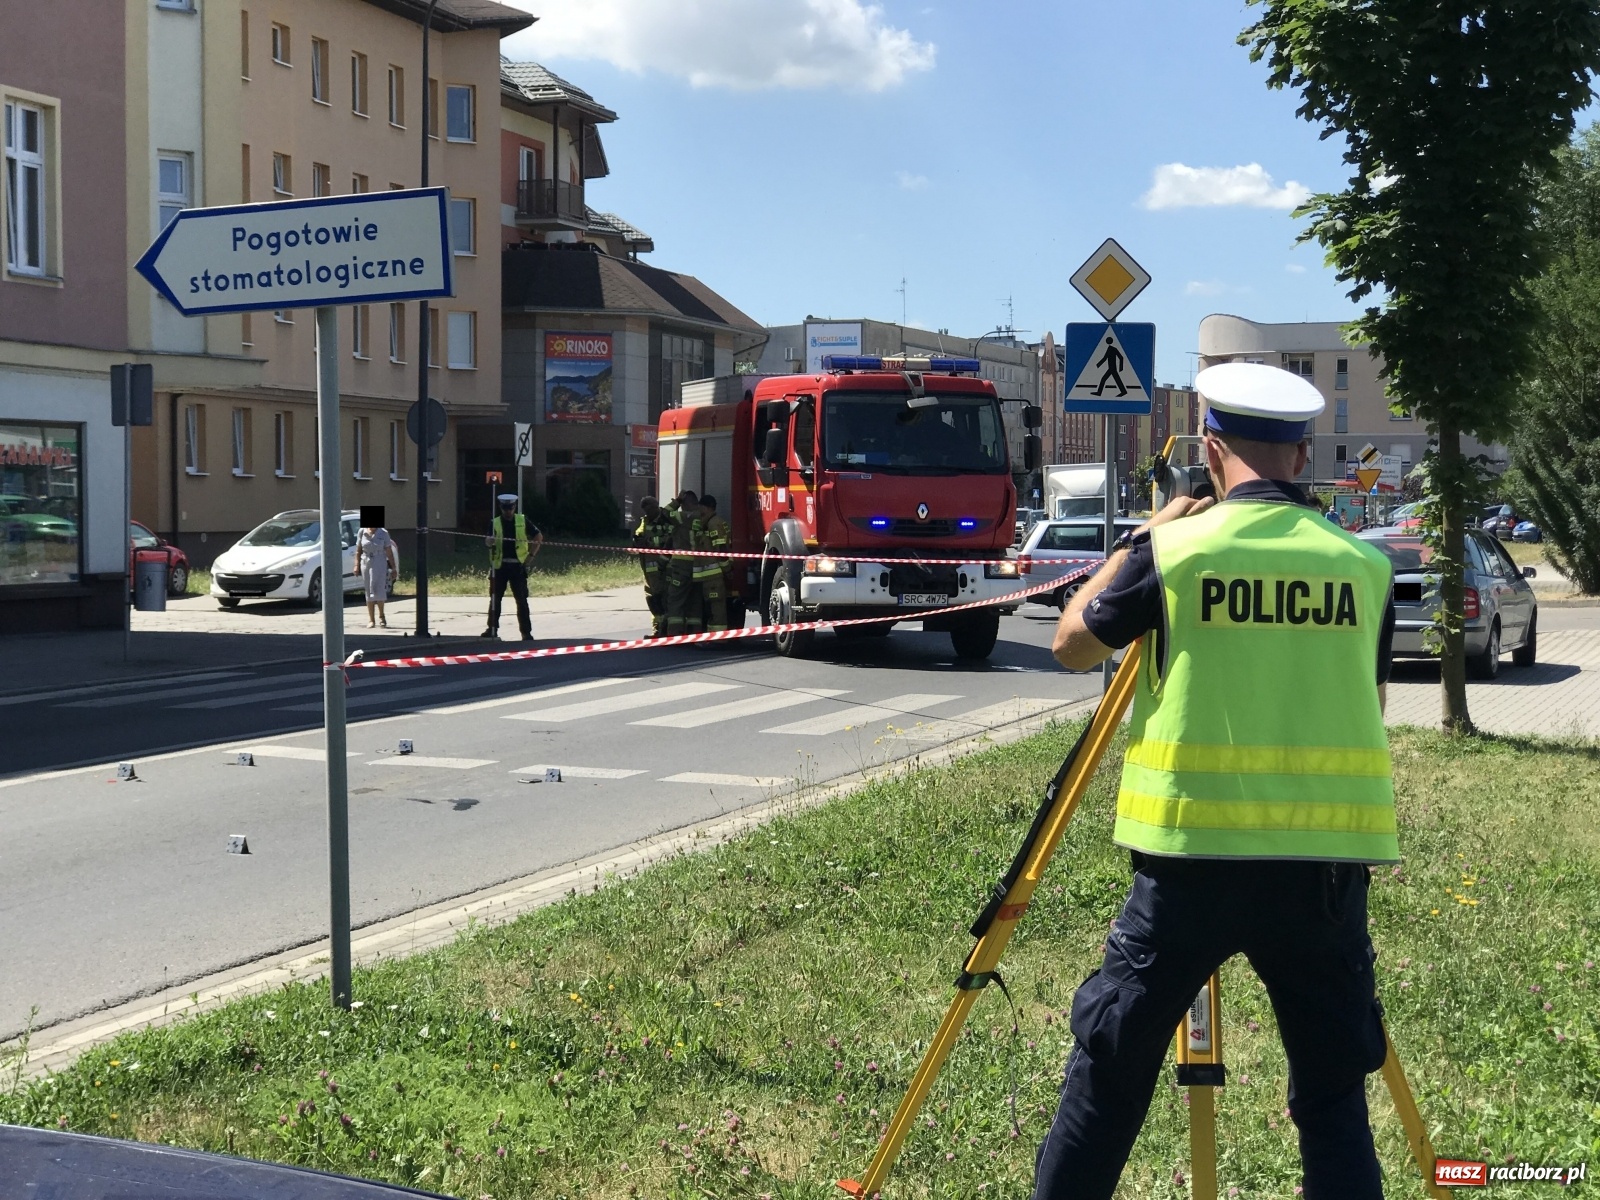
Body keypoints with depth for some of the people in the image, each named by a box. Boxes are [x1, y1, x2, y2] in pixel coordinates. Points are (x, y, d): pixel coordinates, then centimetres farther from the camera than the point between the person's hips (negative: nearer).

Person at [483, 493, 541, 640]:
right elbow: (488, 542, -8)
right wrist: (489, 541, -32)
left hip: (517, 566, -1)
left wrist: (530, 555, 2)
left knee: (522, 600, -1)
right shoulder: (495, 523, 4)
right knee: (495, 599, 6)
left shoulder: (523, 521, 5)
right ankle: (492, 629, 16)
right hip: (499, 566, 1)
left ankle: (526, 632, 2)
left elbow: (539, 537, 10)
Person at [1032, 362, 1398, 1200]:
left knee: (1109, 1076, 10)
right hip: (1324, 862, 2)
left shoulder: (1175, 548, -4)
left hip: (1191, 853, -2)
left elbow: (1072, 645, 10)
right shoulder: (1364, 565, 4)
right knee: (1334, 1096, 12)